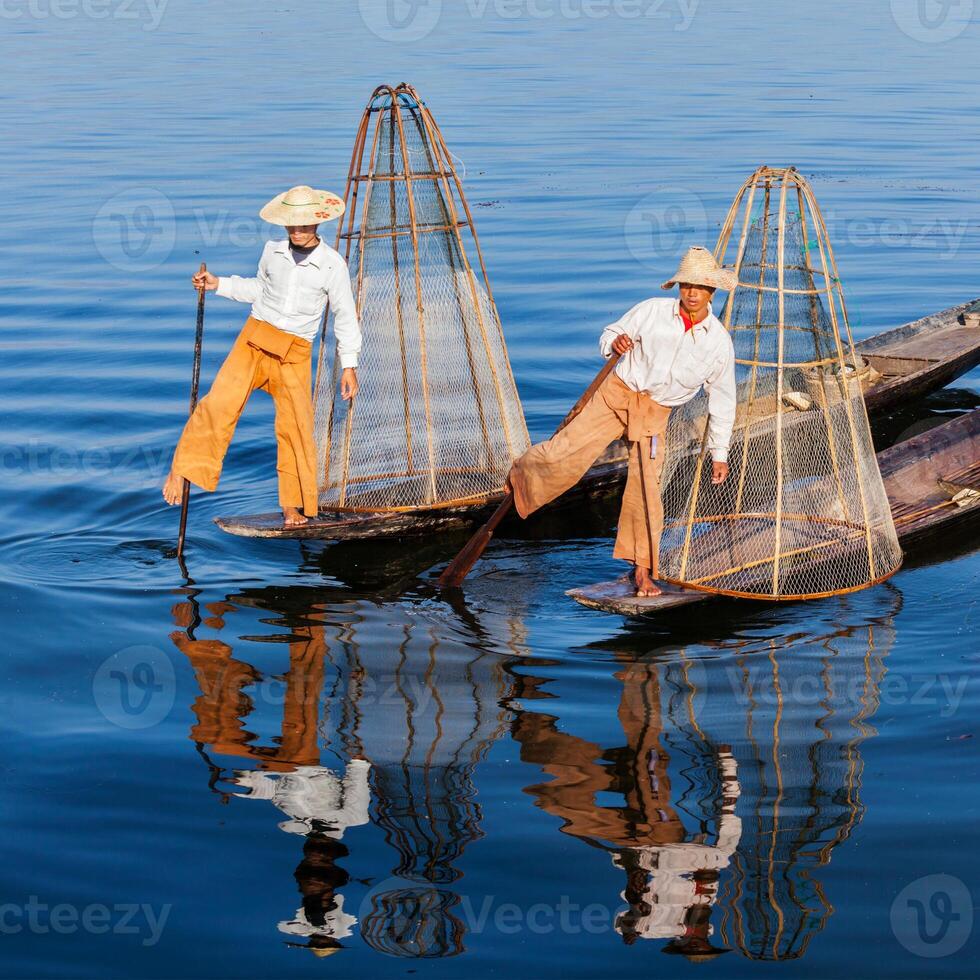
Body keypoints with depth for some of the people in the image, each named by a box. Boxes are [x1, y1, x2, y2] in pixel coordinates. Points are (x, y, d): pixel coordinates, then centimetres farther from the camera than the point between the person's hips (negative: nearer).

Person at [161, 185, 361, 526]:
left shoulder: (333, 265, -4)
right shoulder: (272, 252, 5)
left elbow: (345, 316, 3)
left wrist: (349, 364, 1)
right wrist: (219, 285, 13)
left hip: (295, 355, -1)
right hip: (254, 340, 1)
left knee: (296, 427, -4)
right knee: (219, 403, -17)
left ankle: (293, 507, 9)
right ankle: (181, 470, -10)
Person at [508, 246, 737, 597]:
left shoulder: (720, 342, -3)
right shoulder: (652, 311, -7)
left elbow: (723, 401, 6)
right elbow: (609, 334, 6)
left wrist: (720, 455, 9)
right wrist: (613, 344, -20)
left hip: (654, 413, 1)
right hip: (617, 393, -1)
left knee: (646, 489, -4)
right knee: (566, 452, -15)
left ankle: (643, 569, 10)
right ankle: (521, 478, 16)